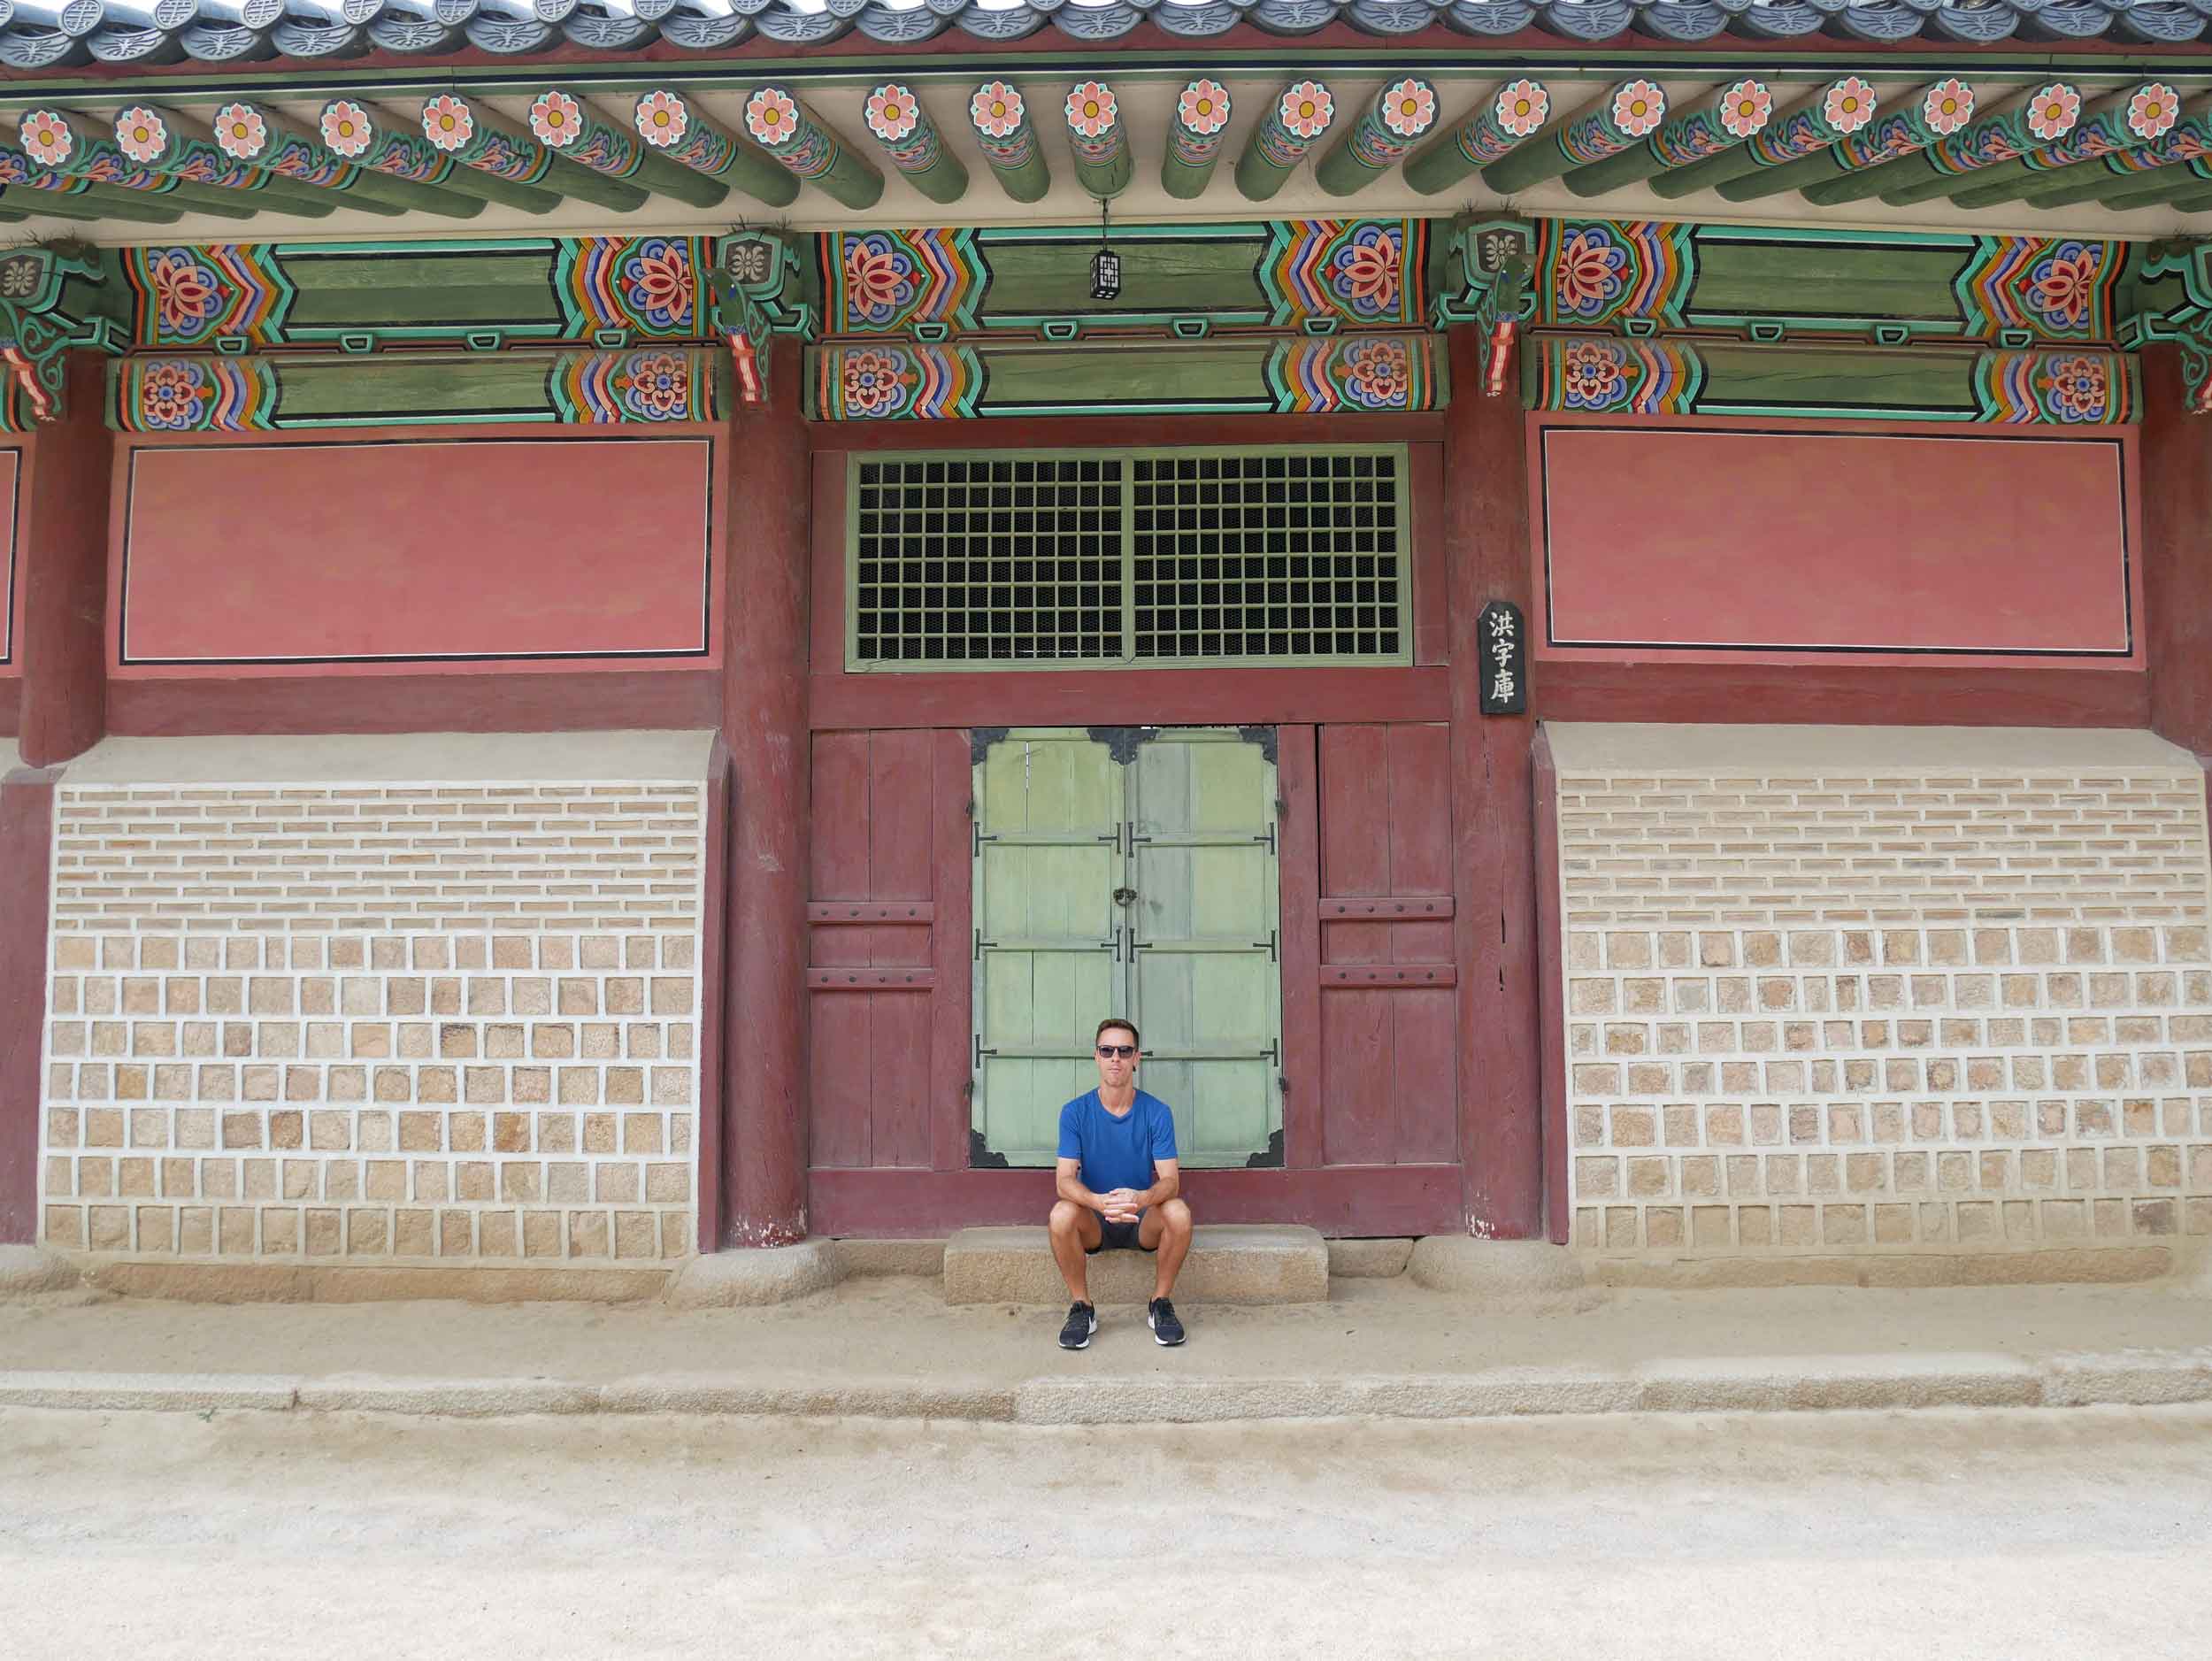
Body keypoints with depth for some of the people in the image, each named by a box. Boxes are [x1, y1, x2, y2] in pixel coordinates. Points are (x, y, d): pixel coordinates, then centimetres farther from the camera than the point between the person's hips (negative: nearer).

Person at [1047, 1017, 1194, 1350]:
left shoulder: (1157, 1112, -6)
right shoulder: (1075, 1112, -7)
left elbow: (1170, 1181, -14)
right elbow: (1065, 1180, -16)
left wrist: (1143, 1198, -39)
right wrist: (1099, 1202, -39)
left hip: (1144, 1221, 0)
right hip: (1093, 1222, 0)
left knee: (1178, 1213, -32)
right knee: (1061, 1214, -33)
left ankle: (1160, 1304, -9)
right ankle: (1082, 1309, -12)